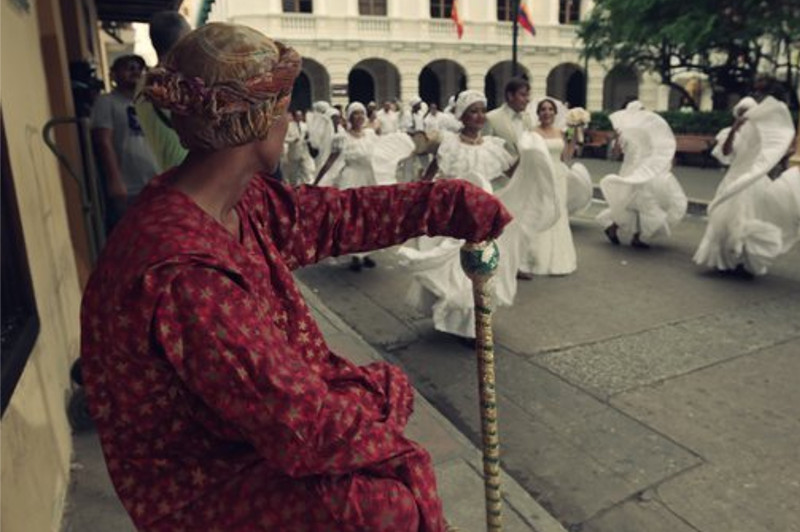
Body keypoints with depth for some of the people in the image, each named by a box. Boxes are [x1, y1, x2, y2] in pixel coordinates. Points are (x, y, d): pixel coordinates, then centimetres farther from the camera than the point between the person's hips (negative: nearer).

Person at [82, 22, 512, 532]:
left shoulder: (242, 200, -9)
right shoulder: (186, 273, -35)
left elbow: (338, 213, 2)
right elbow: (309, 431, -31)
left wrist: (452, 201, 4)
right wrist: (383, 389, -12)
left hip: (240, 433, 8)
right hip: (196, 486, -8)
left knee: (401, 464, 10)